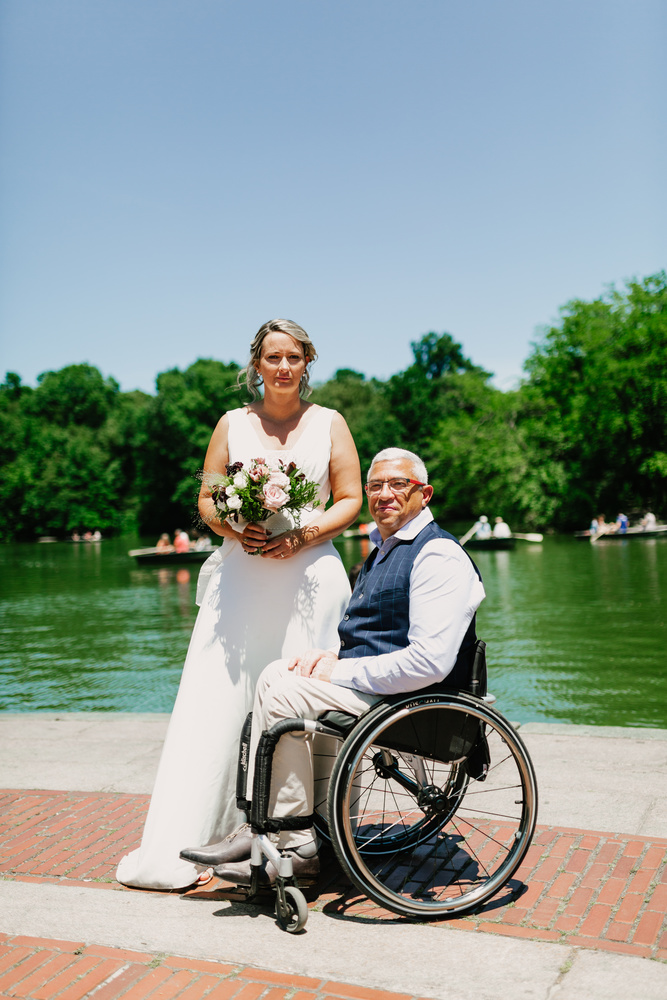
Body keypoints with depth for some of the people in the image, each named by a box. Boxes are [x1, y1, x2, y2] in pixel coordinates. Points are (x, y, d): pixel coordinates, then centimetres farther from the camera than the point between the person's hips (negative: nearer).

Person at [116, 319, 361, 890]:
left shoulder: (329, 423, 10)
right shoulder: (232, 424, 12)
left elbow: (350, 501, 6)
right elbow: (207, 501, 11)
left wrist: (306, 534, -11)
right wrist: (236, 528, -10)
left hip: (309, 575, 0)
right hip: (242, 575, 1)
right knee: (215, 703, -3)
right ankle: (180, 843, 4)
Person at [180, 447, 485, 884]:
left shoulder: (439, 556, -14)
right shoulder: (383, 550, 18)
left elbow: (429, 662, -24)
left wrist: (340, 672, -17)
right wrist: (330, 654, 4)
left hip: (410, 696, -10)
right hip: (368, 683, 10)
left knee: (282, 694, -19)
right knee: (275, 673, -2)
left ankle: (294, 846, -6)